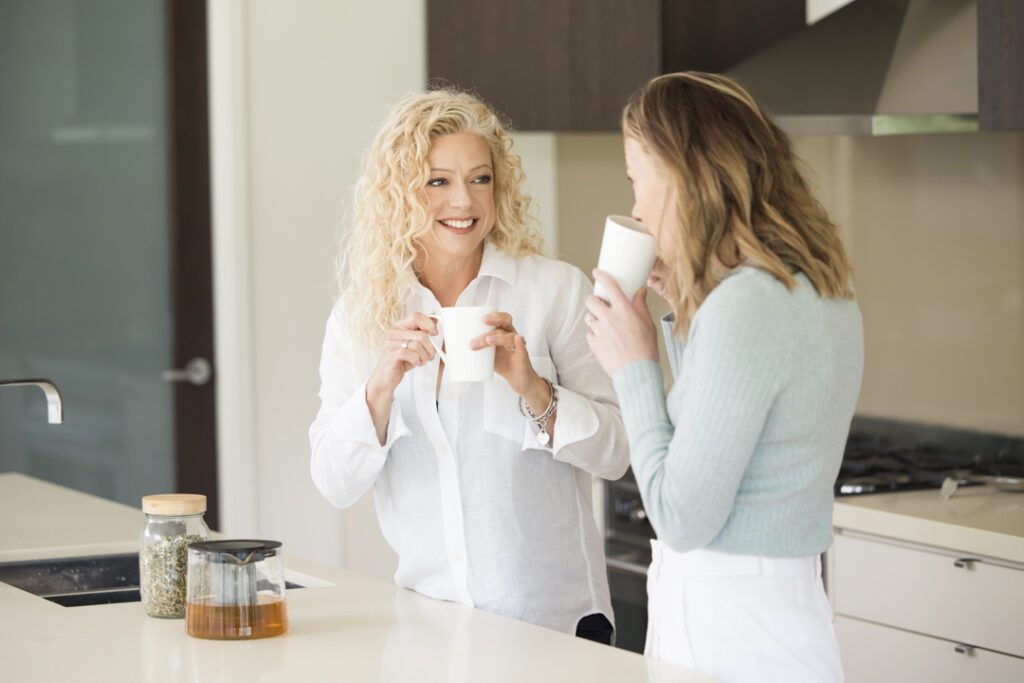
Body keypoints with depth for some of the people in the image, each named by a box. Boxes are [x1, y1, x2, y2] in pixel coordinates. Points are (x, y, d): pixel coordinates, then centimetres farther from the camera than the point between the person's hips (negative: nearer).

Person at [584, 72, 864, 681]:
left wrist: (634, 368, -10)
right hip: (787, 603, 9)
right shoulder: (823, 288, 7)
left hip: (732, 630, -9)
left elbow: (682, 520, -19)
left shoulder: (744, 306, -22)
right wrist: (685, 311, 11)